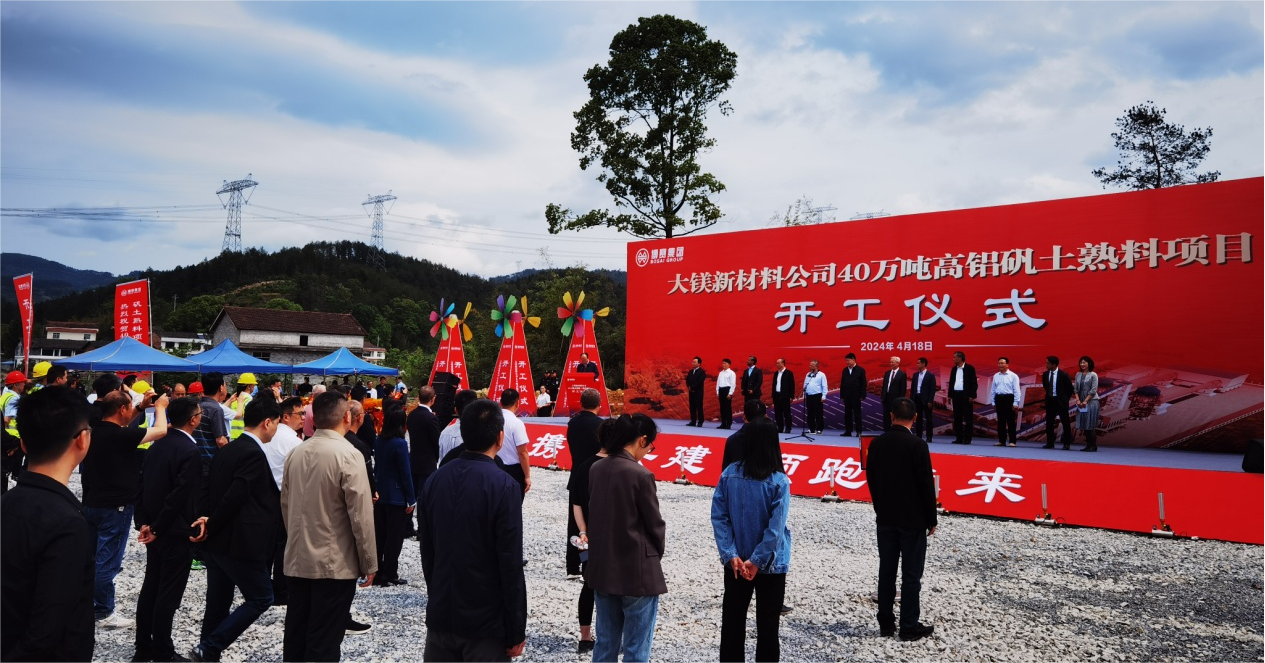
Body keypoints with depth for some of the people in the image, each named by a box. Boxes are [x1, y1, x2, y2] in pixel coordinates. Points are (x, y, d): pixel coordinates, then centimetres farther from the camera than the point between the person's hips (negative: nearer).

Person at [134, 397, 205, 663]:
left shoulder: (157, 444, 5)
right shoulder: (190, 451, -19)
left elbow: (143, 484, 7)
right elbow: (180, 495, -24)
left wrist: (144, 522, 6)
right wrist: (157, 528, -14)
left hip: (154, 529, 8)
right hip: (176, 532, -8)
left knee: (150, 587, 16)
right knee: (168, 594, 2)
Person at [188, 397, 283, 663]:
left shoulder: (227, 449, 11)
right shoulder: (254, 454, -17)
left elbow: (207, 489, 8)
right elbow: (235, 496, -22)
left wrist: (206, 519, -4)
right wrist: (211, 526, -10)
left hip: (216, 541, 9)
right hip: (239, 542, -9)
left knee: (218, 603, 15)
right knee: (261, 598, 2)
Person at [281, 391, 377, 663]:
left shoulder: (296, 453, 4)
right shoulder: (348, 455, -16)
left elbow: (285, 504, 13)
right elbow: (361, 514, -17)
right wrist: (369, 563, -8)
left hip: (297, 561, 6)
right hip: (335, 564, -6)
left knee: (295, 640, 15)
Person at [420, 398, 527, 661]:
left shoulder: (435, 479, 0)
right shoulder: (503, 486, -17)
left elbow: (427, 550, 8)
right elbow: (511, 565, -16)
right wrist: (516, 631, -9)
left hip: (440, 616, 5)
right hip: (486, 621, -5)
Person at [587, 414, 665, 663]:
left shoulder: (596, 469, 1)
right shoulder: (641, 475, -18)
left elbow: (593, 512, 9)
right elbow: (655, 524, -10)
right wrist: (656, 554, 9)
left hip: (603, 569, 7)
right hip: (637, 572, -7)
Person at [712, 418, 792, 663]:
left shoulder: (729, 474, -7)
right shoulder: (779, 482, -16)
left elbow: (719, 517, -9)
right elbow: (776, 528, -19)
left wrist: (731, 555, -10)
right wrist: (756, 561, -14)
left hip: (735, 563, 3)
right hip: (770, 564, -3)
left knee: (732, 620, 14)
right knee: (767, 625, 10)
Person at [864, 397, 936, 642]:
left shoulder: (877, 443, 0)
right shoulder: (917, 445, -16)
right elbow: (926, 485, -14)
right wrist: (931, 519, -4)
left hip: (885, 518, 5)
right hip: (913, 520, -5)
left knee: (886, 571, 11)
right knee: (911, 575, 3)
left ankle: (885, 623, 17)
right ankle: (909, 627, 9)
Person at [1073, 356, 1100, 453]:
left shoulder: (1093, 375, -5)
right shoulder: (1078, 375, 11)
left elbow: (1093, 390, -10)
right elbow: (1076, 389, 9)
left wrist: (1085, 401, -14)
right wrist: (1078, 400, -4)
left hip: (1091, 401, -5)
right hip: (1081, 402, 5)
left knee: (1090, 425, -6)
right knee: (1084, 425, 5)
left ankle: (1093, 446, 0)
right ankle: (1088, 445, 11)